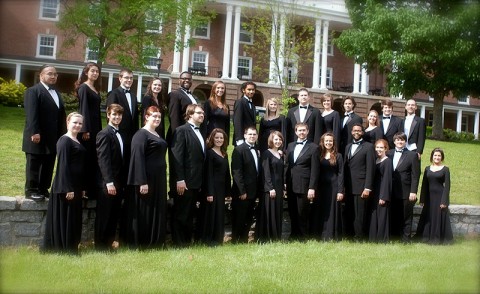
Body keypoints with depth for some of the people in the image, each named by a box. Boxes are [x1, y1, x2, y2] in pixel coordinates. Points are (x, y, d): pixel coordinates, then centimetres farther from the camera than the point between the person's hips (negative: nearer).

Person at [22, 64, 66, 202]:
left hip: (52, 137, 8)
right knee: (34, 165, 1)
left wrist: (62, 134, 10)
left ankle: (43, 189, 20)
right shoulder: (33, 91, -6)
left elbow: (61, 115, 16)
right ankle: (31, 190, 9)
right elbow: (31, 114, -16)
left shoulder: (57, 93, 20)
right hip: (37, 137, -7)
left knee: (48, 166, 11)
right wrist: (34, 132, -24)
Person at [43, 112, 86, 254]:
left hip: (76, 187, 9)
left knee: (74, 220, 13)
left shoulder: (78, 142, 15)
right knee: (65, 220, -1)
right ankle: (64, 250, 8)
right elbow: (63, 165, -17)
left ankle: (72, 250, 22)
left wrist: (82, 188, 15)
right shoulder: (64, 141, -12)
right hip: (66, 187, -9)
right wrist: (68, 189, -21)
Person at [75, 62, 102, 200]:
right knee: (85, 158, -3)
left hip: (96, 127, 8)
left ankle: (93, 189, 12)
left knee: (94, 158, 7)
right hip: (87, 127, -8)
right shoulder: (84, 88, -6)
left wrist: (99, 130, 12)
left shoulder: (95, 89, 17)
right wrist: (85, 130, -19)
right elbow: (84, 109, -13)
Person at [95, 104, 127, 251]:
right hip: (108, 183, -8)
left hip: (118, 183, 8)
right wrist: (109, 182, -22)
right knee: (104, 217, 2)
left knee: (114, 217, 12)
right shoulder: (104, 134, -10)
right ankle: (100, 248, 11)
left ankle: (109, 245, 21)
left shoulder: (119, 134, 15)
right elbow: (103, 159, -17)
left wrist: (122, 183, 10)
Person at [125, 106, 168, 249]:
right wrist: (142, 182, -24)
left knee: (157, 212, 12)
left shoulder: (157, 135, 16)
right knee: (143, 213, -1)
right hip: (146, 179, -9)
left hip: (158, 179, 9)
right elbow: (138, 158, -18)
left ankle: (155, 244, 21)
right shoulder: (141, 134, -11)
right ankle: (139, 246, 9)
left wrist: (162, 179, 17)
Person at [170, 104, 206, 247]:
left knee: (190, 214, 12)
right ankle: (178, 244, 8)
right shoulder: (182, 130, -6)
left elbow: (201, 158, 14)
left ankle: (187, 242, 19)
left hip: (196, 182, 8)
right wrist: (179, 180, -19)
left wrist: (201, 182, 10)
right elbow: (177, 156, -14)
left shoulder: (199, 133, 17)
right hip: (184, 181, -8)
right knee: (181, 214, 0)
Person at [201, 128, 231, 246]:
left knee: (220, 214, 11)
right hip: (213, 188, -7)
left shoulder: (224, 154, 15)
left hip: (222, 188, 7)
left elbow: (227, 173, 15)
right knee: (212, 214, -2)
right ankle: (209, 241, 7)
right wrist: (209, 193, -18)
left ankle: (218, 240, 20)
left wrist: (228, 191, 10)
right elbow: (208, 174, -13)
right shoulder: (210, 153, -7)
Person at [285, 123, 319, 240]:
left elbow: (314, 169, -7)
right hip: (291, 186, 5)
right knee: (292, 213, 11)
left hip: (303, 186, -5)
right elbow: (287, 165, 13)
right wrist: (285, 183, 6)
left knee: (303, 213, -1)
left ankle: (304, 238, 11)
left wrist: (312, 188, -12)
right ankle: (293, 236, 23)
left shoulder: (313, 147, -2)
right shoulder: (290, 146, 14)